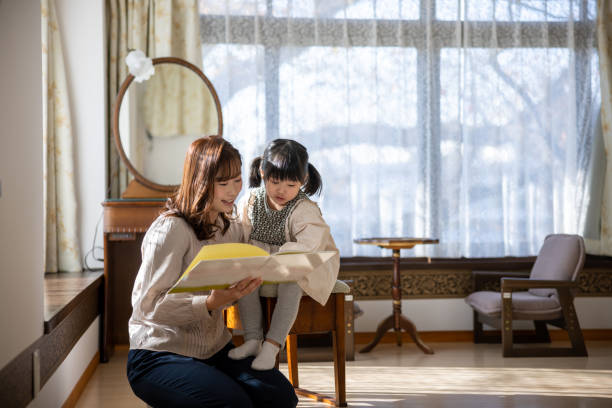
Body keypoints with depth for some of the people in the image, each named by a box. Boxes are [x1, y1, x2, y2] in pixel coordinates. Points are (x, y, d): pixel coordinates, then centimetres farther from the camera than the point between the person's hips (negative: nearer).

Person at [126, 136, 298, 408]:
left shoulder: (232, 229, 9)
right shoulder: (170, 229, -15)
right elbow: (147, 304, -20)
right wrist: (211, 303, -32)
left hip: (216, 349, 6)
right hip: (158, 355, -6)